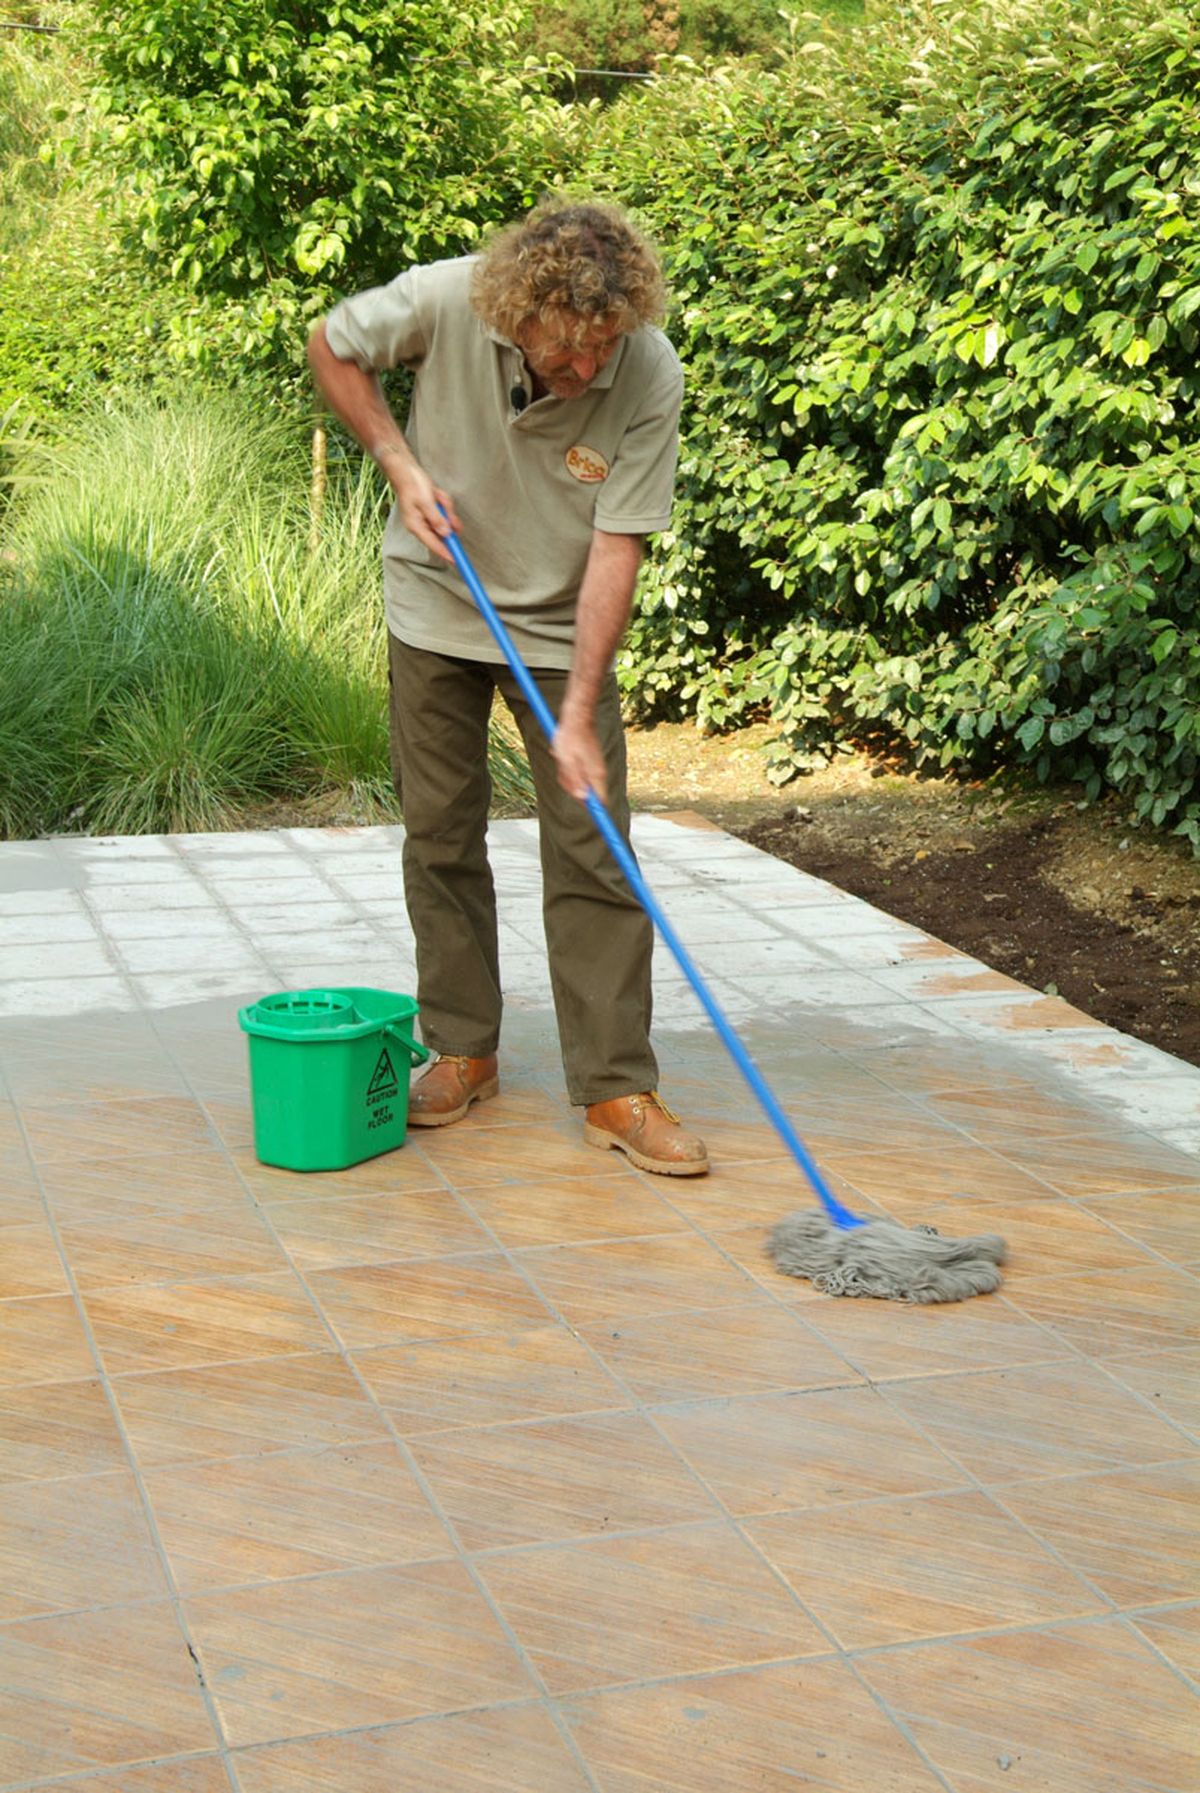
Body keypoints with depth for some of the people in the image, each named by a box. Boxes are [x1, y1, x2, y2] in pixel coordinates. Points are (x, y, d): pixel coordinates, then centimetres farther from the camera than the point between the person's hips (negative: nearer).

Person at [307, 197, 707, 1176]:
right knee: (442, 834, 6)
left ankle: (617, 1088, 1)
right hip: (437, 606, 1)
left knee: (592, 851, -5)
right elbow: (333, 346, -2)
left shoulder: (650, 377, -25)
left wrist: (579, 715, -25)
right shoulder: (444, 301, -23)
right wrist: (401, 464, -14)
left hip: (563, 625, -1)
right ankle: (463, 1051, 21)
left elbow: (616, 549, -23)